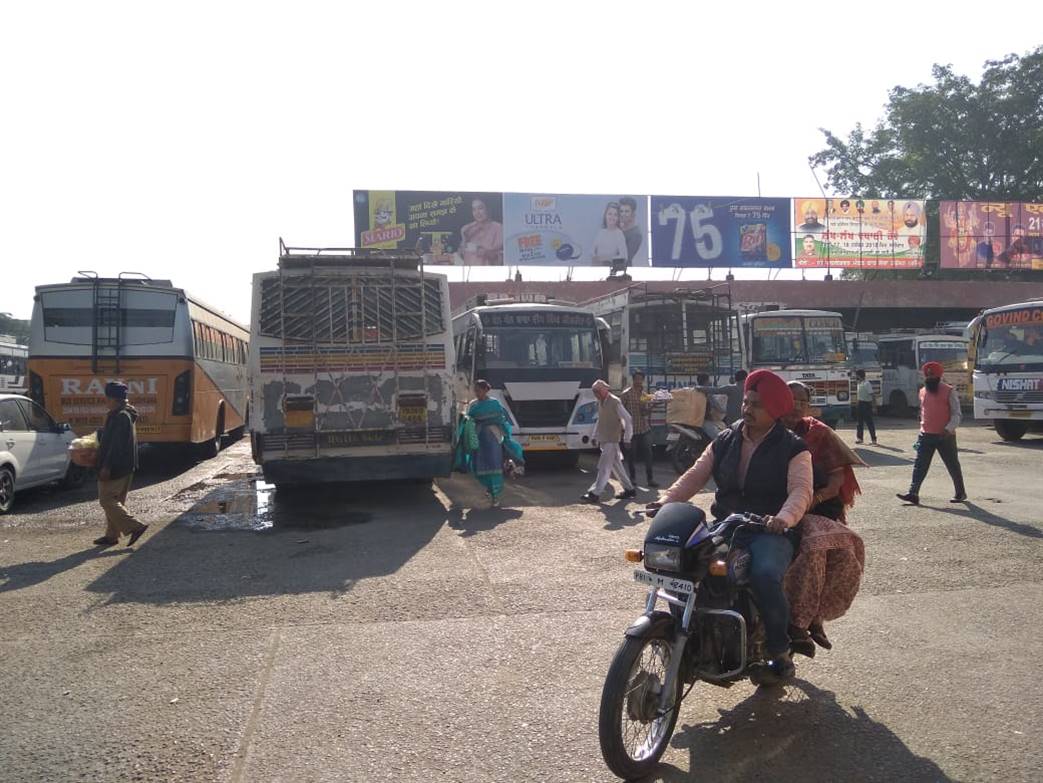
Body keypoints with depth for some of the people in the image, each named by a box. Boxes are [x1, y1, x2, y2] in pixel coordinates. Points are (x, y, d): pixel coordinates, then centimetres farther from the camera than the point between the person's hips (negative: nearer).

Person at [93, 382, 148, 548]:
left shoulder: (121, 417, -18)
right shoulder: (124, 414, 13)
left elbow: (117, 445, -23)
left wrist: (106, 467, -24)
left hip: (116, 468, -10)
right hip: (124, 467, 10)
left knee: (106, 499, -6)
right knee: (115, 500, 14)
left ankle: (134, 527, -8)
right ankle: (112, 535, 20)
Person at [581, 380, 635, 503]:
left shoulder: (615, 402, -13)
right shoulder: (600, 402, 11)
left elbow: (628, 419, -13)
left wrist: (627, 439, -13)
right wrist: (595, 436, 17)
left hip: (612, 440, -9)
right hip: (603, 440, 9)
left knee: (604, 467, -9)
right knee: (616, 466, 14)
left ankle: (595, 494, -11)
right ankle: (629, 489, 24)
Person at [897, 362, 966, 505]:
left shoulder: (949, 392, -7)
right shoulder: (923, 392, 11)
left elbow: (956, 414, -10)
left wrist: (949, 429, -24)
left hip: (945, 436, -5)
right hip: (926, 435, 5)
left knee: (953, 466, 9)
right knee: (919, 465, -4)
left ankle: (960, 493, 25)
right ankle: (913, 494, -8)